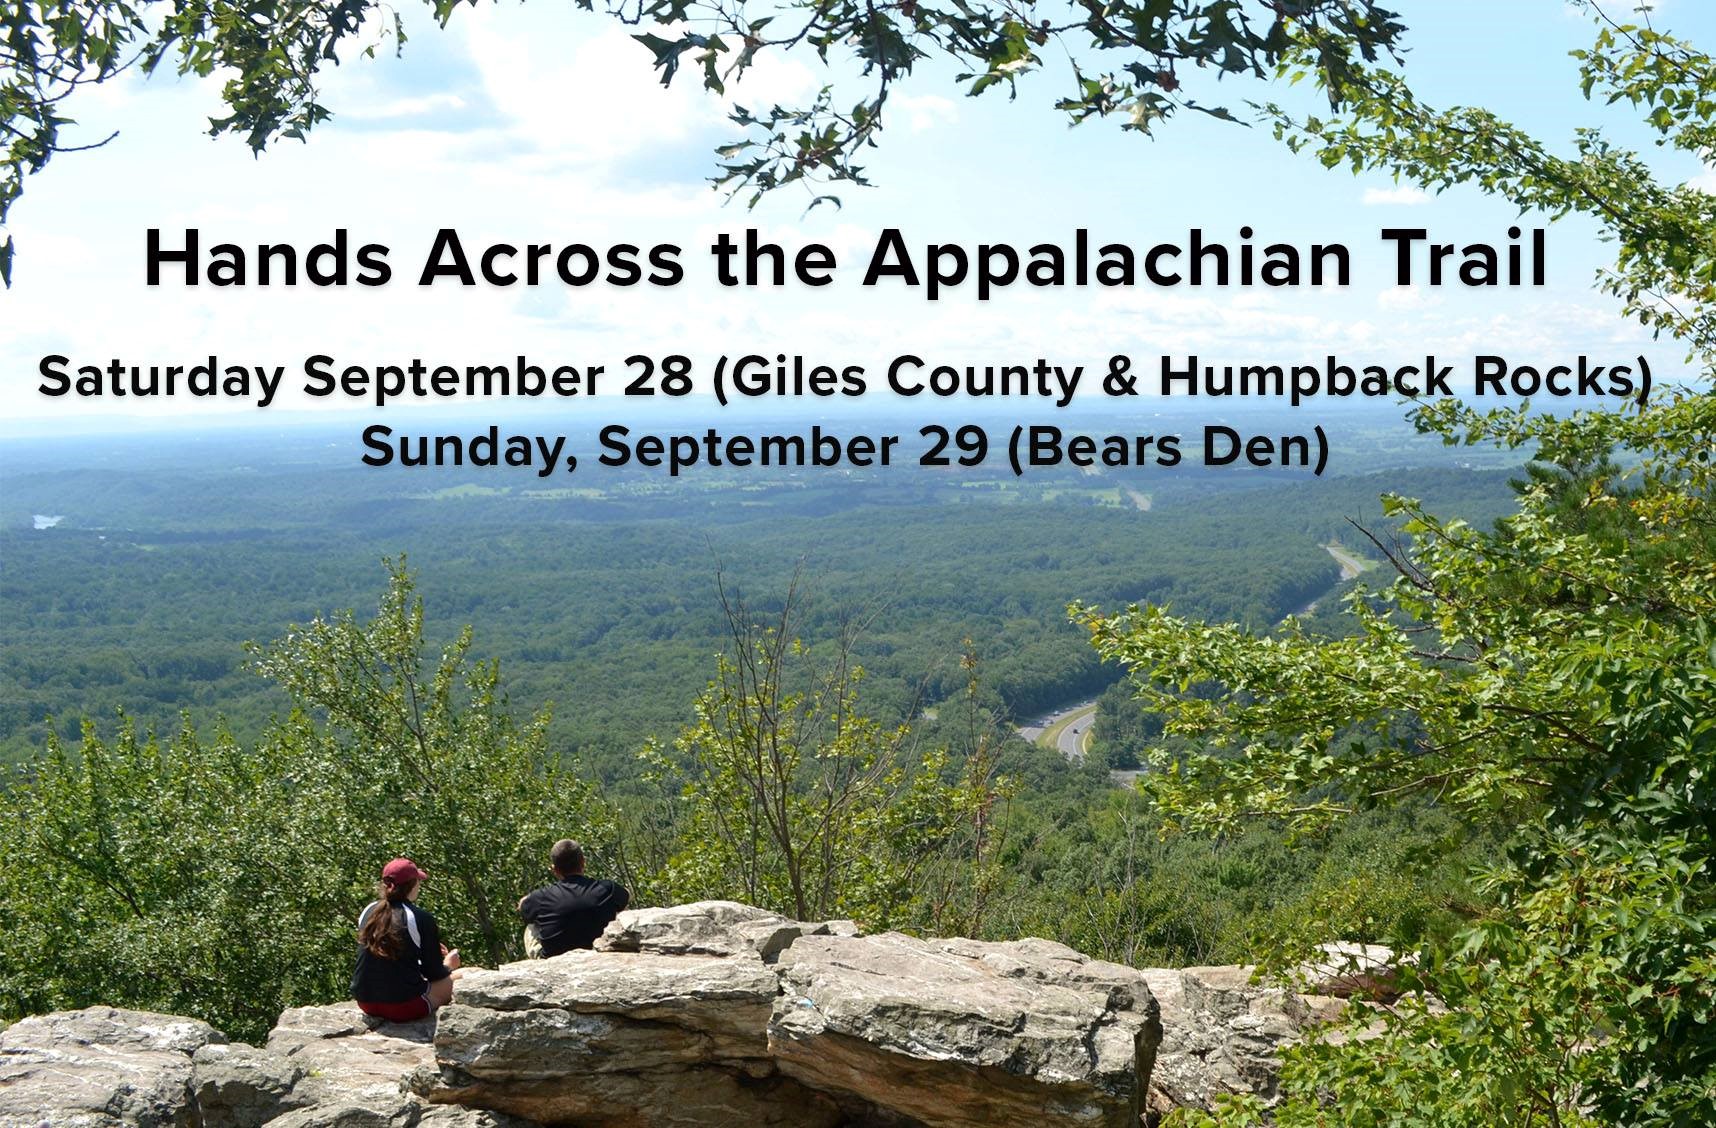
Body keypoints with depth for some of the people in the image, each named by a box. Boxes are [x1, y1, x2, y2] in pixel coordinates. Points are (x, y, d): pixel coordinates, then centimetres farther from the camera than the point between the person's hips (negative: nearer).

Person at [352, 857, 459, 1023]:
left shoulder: (368, 912, 5)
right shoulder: (421, 919, -12)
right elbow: (434, 973, -3)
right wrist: (448, 966, 20)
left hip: (365, 1003, 6)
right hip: (404, 1006, -6)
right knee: (452, 980, 14)